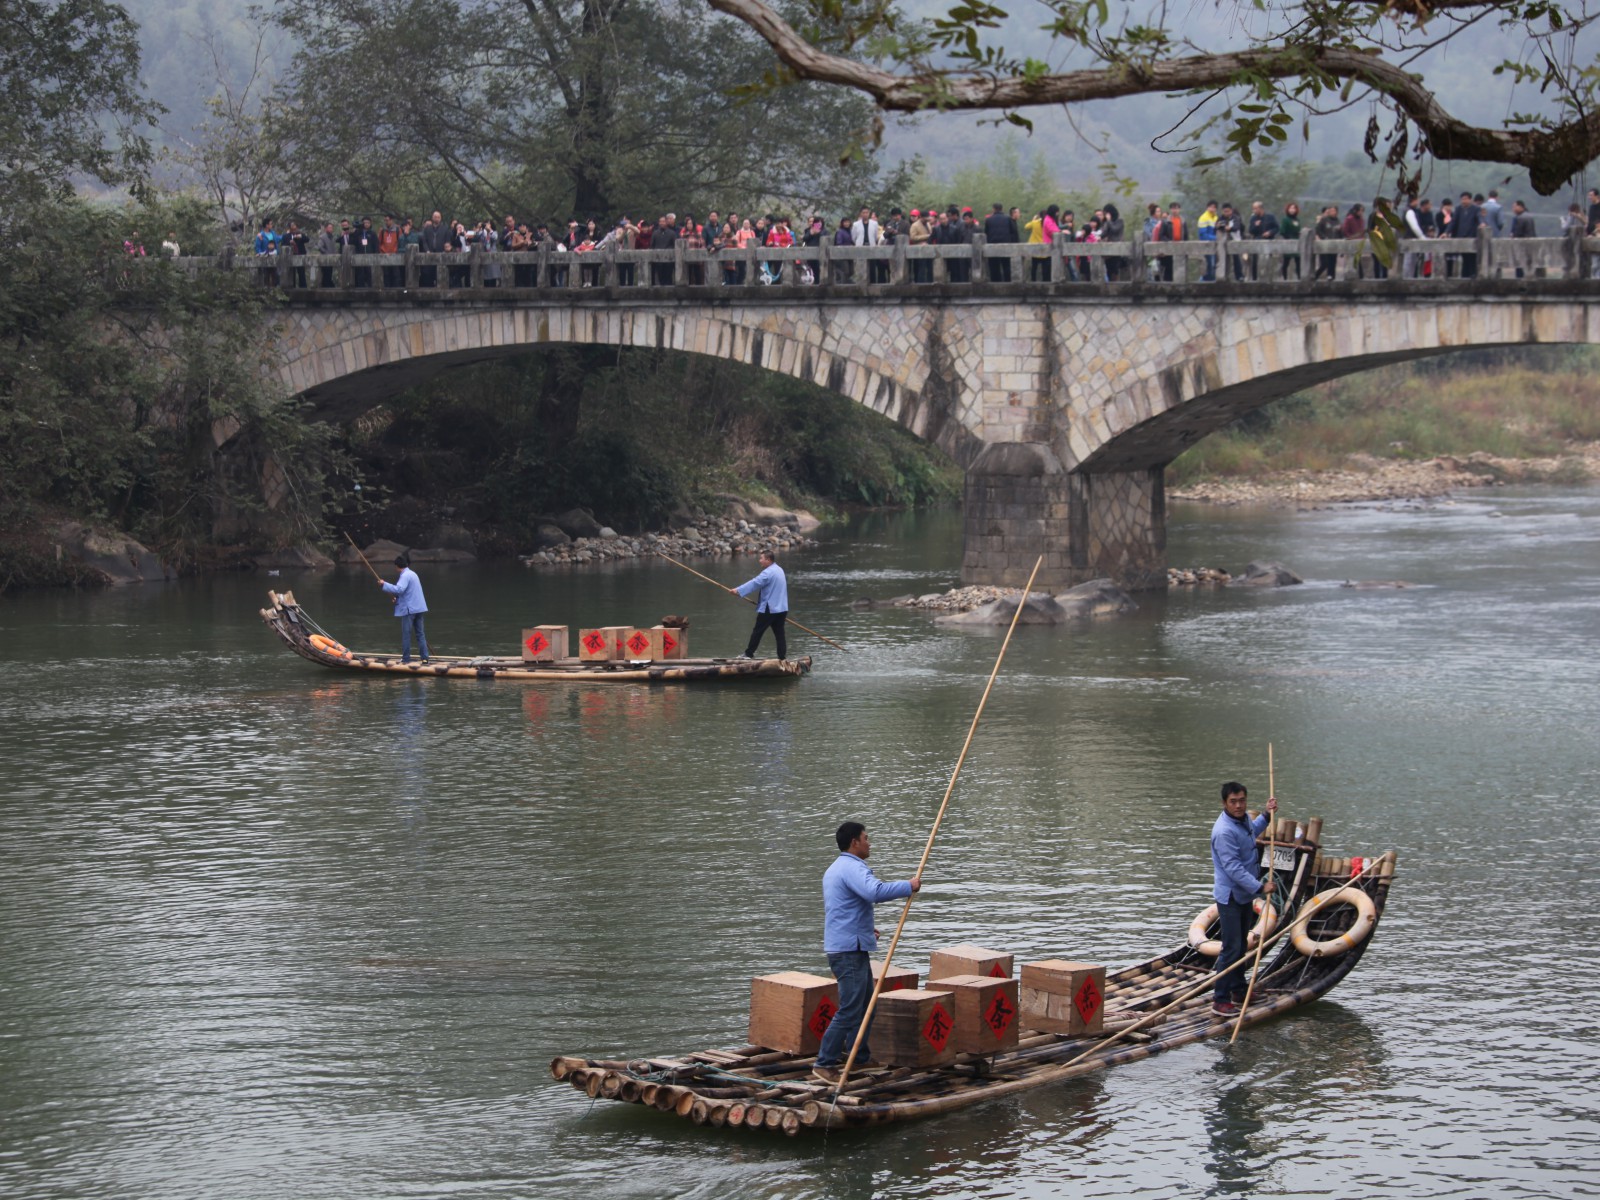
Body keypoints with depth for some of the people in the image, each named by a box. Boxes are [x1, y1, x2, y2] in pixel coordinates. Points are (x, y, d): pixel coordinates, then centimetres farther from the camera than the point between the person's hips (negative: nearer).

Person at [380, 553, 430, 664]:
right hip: (418, 608, 9)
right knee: (420, 633, 8)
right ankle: (425, 657, 5)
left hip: (409, 609, -9)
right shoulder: (413, 574, 16)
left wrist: (384, 585, -22)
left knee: (406, 634, -1)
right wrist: (398, 598, 23)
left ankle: (406, 658, 1)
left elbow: (399, 589, -28)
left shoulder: (405, 575, -14)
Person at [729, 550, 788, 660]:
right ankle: (783, 656, 4)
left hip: (769, 609, -9)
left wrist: (738, 590, -20)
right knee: (779, 633, 7)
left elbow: (755, 583, -22)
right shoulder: (779, 570, 14)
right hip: (782, 608, 9)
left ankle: (749, 654, 9)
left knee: (757, 631, 2)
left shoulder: (768, 572, -17)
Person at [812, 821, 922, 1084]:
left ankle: (858, 1054, 29)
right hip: (850, 950, -11)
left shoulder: (834, 869, 20)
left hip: (841, 946, 11)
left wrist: (865, 929, 27)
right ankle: (825, 1065, -11)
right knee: (850, 1010, -11)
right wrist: (909, 886, -24)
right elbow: (875, 891, -35)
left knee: (866, 1002, 21)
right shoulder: (854, 868, -15)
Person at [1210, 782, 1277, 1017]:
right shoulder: (1224, 832, -28)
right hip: (1229, 896, -10)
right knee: (1232, 948, -10)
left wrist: (1266, 815, 18)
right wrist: (1260, 887, -28)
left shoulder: (1244, 819, 3)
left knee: (1241, 945, 19)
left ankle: (1238, 990, 32)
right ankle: (1220, 1000, -7)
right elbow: (1233, 868, -29)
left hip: (1244, 894, 10)